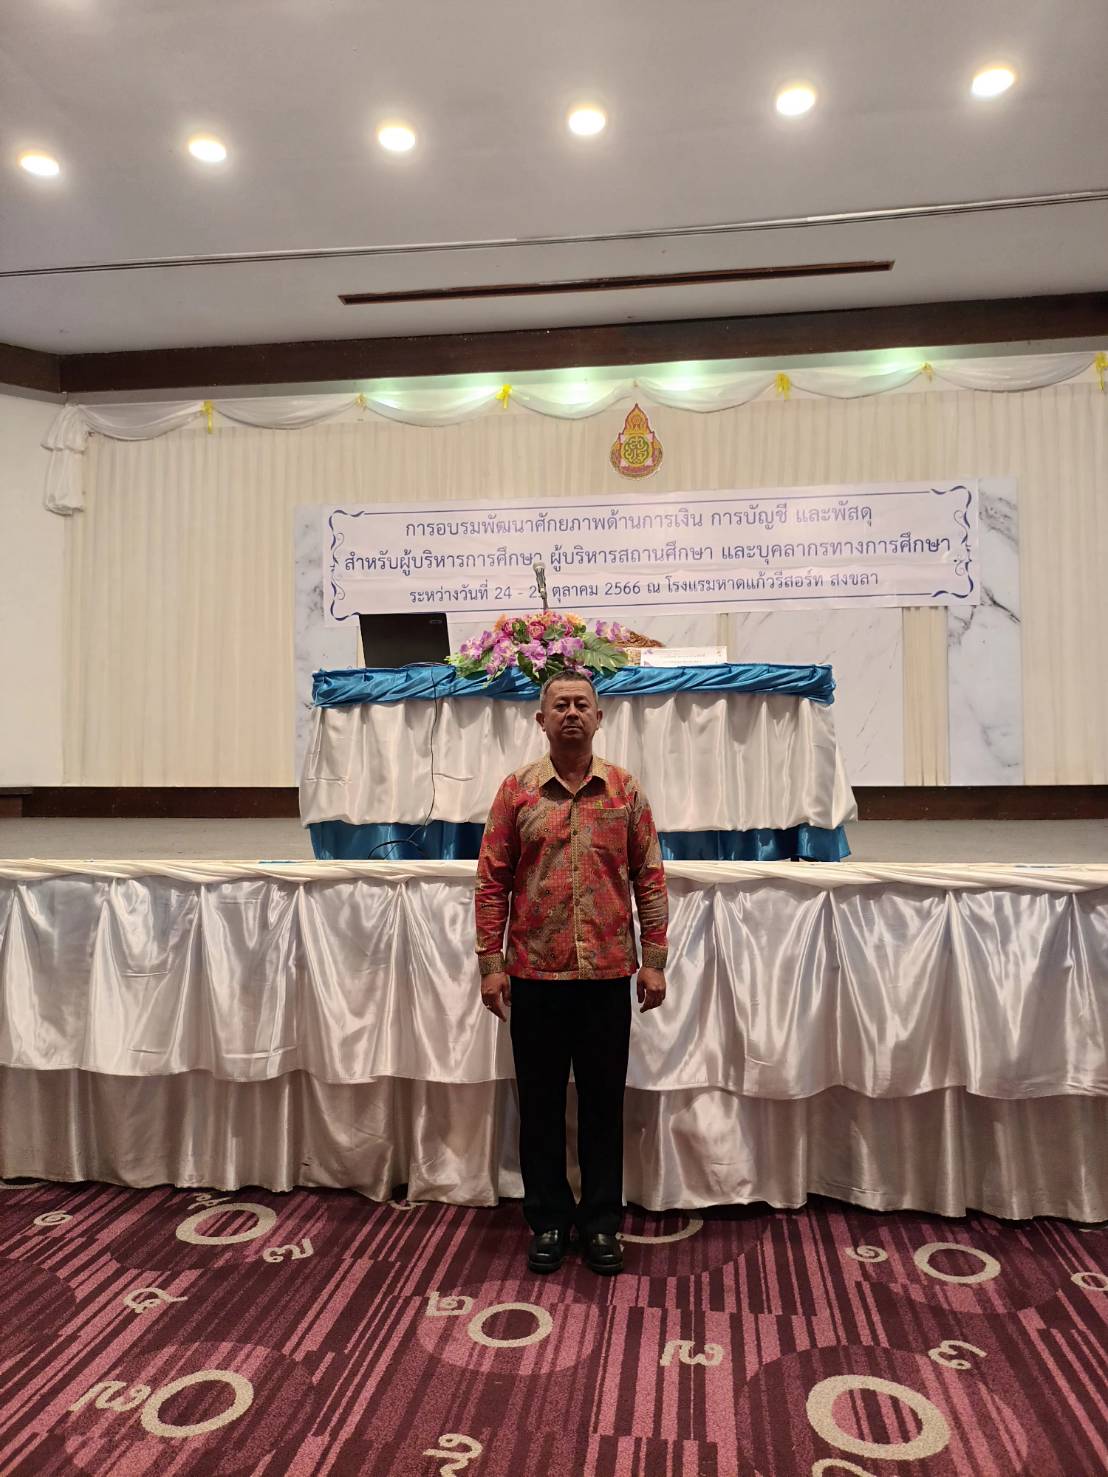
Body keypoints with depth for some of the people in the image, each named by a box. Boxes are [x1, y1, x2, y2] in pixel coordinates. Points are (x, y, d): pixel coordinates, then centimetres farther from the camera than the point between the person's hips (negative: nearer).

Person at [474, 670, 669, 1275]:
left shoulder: (625, 789, 2)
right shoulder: (516, 790, 1)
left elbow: (649, 877, 3)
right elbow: (492, 881, 1)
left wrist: (654, 959, 0)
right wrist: (491, 962, -3)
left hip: (608, 973, 0)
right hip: (534, 974, 0)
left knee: (603, 1101, 11)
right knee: (540, 1102, 11)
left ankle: (601, 1221, 28)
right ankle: (547, 1220, 28)